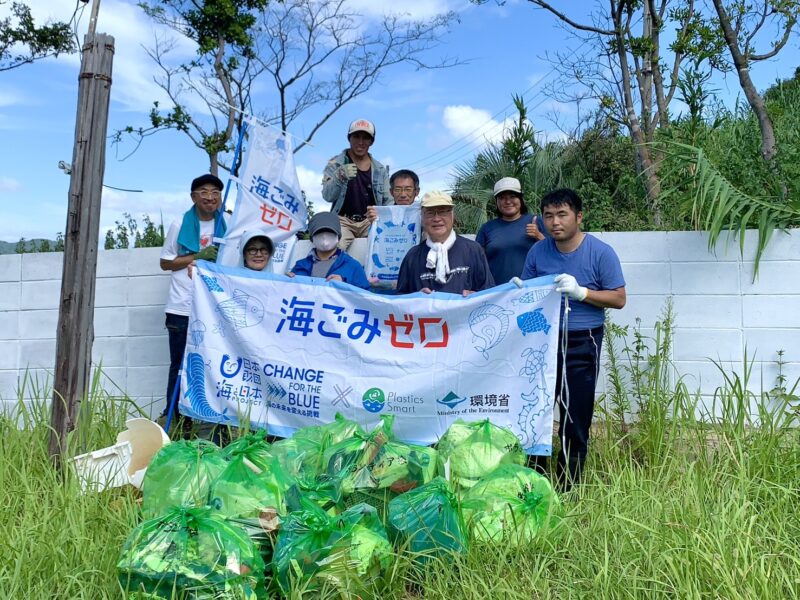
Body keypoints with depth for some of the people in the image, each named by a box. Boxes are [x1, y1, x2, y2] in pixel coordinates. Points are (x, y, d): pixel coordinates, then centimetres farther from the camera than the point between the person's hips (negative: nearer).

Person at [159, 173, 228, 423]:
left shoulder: (228, 224, 3)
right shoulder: (180, 224, 1)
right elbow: (165, 262, 3)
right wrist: (198, 256, -9)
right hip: (183, 309, 0)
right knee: (180, 365, 8)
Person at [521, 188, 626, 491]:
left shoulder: (601, 253, -8)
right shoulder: (538, 252, 3)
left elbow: (619, 298, -6)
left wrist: (581, 292, -20)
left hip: (581, 343, -3)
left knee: (575, 415, 5)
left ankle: (568, 486, 23)